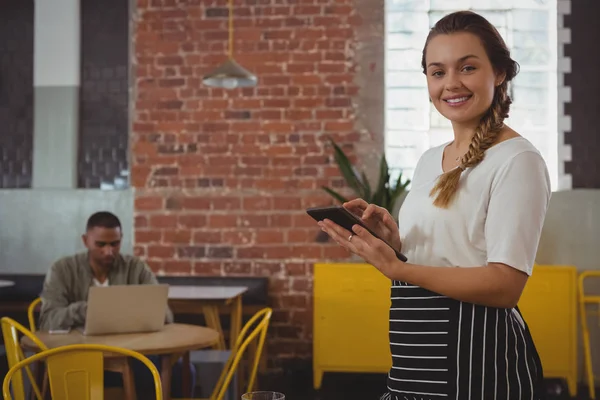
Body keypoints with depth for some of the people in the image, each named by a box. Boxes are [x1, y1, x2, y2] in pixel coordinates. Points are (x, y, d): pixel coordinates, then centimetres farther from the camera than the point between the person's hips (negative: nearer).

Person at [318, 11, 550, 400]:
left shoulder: (516, 159, -12)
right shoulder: (429, 160, 9)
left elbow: (505, 285, -19)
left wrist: (395, 268, -27)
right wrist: (392, 239, -5)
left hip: (477, 355, -7)